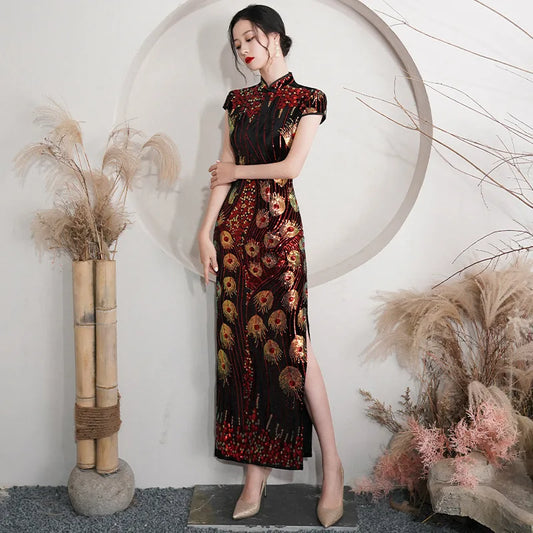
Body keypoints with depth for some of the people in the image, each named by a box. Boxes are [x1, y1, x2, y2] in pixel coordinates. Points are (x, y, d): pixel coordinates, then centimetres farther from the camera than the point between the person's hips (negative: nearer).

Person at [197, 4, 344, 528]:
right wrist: (206, 231, -1)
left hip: (279, 227, -4)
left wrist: (237, 170, 3)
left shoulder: (307, 100, 4)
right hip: (235, 226, 5)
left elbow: (292, 166, -8)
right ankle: (255, 470, 13)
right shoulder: (237, 101, 16)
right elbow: (224, 174, 8)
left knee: (289, 340, -8)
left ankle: (332, 467, 7)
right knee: (242, 342, 3)